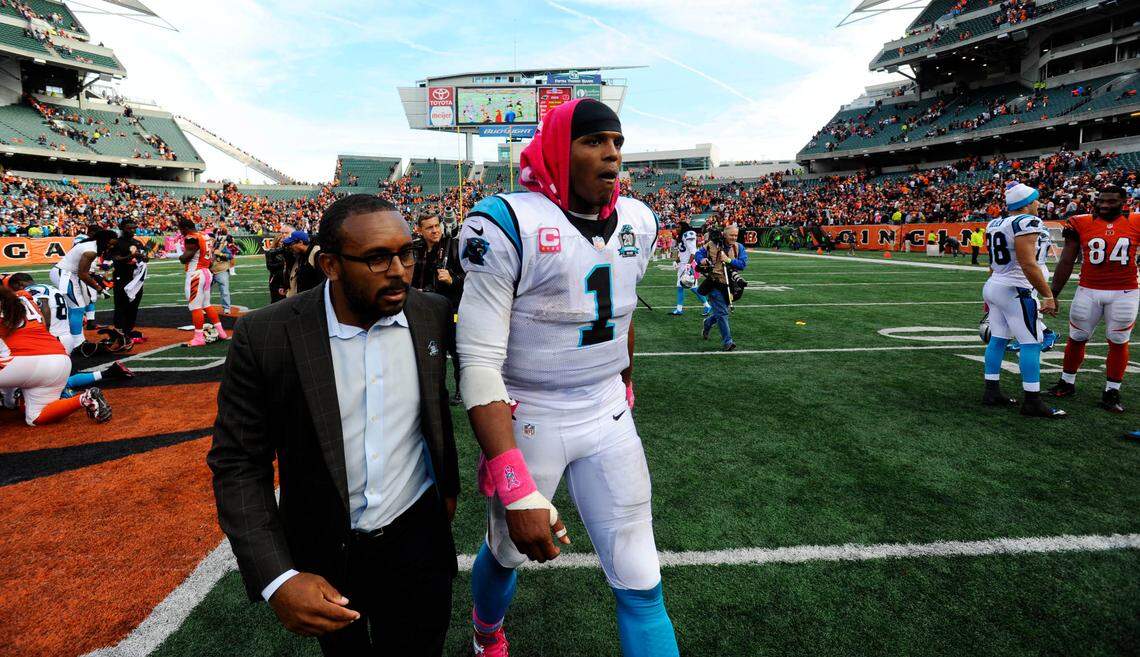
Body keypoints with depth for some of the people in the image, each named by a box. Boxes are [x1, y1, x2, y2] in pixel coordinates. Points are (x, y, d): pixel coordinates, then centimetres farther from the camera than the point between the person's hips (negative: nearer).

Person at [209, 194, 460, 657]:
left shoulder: (433, 314, -10)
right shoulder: (265, 337, -19)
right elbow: (237, 463, -13)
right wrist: (276, 578, -22)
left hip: (417, 540, 1)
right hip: (323, 554, 0)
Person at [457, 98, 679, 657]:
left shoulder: (636, 222, 1)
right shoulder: (508, 224, -19)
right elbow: (479, 364, -23)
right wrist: (517, 490, -29)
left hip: (608, 416, 4)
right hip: (527, 418, -4)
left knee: (641, 585, 6)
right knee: (508, 551, 21)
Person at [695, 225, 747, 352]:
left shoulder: (739, 248, 4)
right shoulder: (712, 244, -3)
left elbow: (743, 264, -6)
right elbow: (699, 254, 7)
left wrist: (729, 260, -18)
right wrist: (701, 260, -15)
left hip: (729, 285, 4)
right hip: (714, 284, -4)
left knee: (721, 312, 17)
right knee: (722, 313, -9)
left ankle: (706, 324, 47)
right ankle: (727, 342, -5)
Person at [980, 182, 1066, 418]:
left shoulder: (995, 224, 11)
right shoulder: (1026, 223, -16)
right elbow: (1028, 265, -21)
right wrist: (1048, 296, -16)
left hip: (995, 285, 9)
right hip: (1016, 291, -9)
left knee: (997, 339, 12)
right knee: (1031, 343, -4)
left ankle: (991, 392, 17)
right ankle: (1032, 402, -1)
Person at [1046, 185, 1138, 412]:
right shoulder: (1081, 224, -1)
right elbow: (1066, 262, 2)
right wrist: (1052, 294, 1)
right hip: (1088, 291, 0)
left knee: (1118, 342, 7)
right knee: (1076, 338, 9)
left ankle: (1111, 393, 18)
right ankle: (1067, 383, 26)